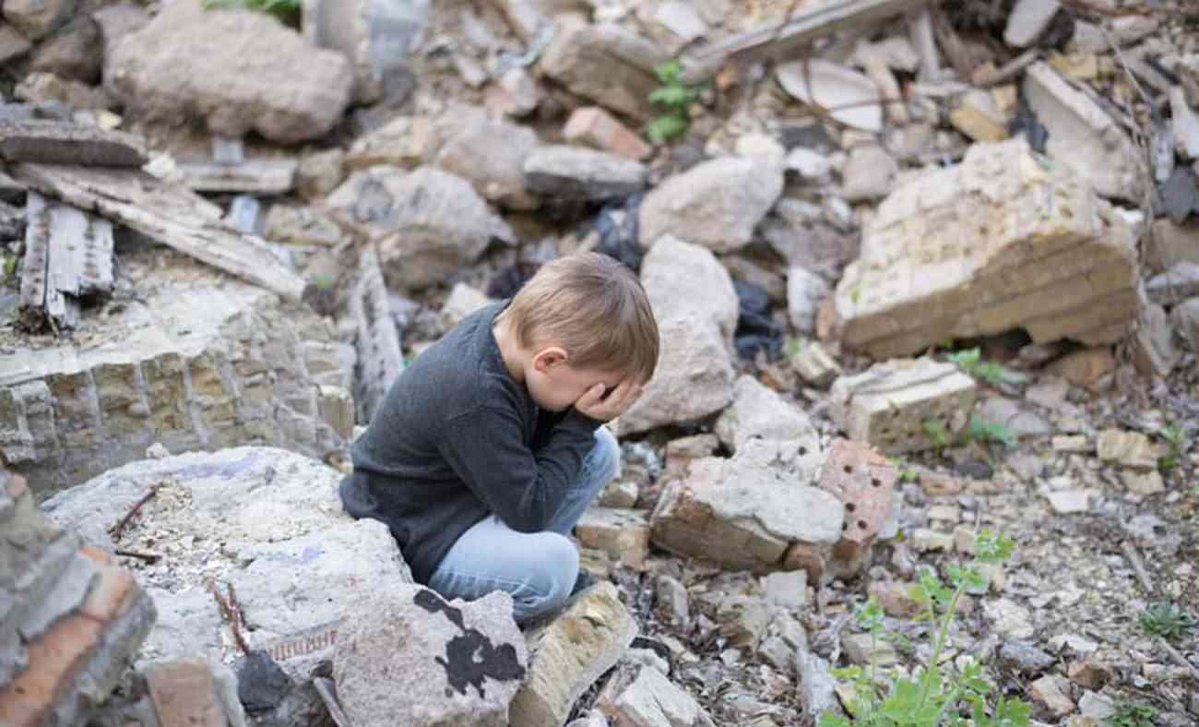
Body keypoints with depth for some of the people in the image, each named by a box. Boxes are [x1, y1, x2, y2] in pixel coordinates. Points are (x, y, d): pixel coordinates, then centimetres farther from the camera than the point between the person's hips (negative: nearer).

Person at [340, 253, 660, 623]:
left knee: (600, 450, 3)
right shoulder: (475, 401, -36)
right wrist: (581, 423, -23)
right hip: (411, 544, -9)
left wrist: (586, 420, -18)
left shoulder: (511, 322, -11)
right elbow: (529, 511, -26)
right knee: (551, 568, -32)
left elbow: (535, 434, 2)